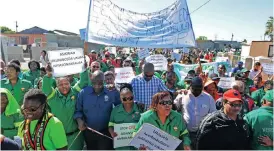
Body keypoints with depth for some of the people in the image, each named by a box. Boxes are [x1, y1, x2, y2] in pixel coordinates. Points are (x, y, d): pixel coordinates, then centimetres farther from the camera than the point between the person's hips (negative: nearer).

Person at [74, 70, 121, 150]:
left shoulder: (112, 92, -12)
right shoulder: (83, 92, -7)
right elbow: (78, 110, 2)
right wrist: (79, 120, -16)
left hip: (105, 132, -2)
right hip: (88, 132, 3)